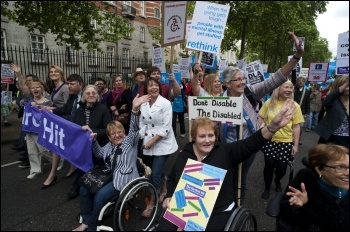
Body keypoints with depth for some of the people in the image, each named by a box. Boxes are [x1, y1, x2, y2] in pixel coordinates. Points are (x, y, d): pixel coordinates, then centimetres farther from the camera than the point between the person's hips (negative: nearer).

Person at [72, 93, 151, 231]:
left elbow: (134, 128, -21)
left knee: (100, 196, -20)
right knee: (85, 188, 0)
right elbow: (99, 153, 21)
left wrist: (135, 110, -41)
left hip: (124, 179, -8)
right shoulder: (109, 146, 17)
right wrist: (93, 139, 3)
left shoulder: (130, 141, -4)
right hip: (110, 175, 8)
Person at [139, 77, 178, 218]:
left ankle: (151, 204, 12)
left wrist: (153, 140, -19)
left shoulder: (165, 103, -12)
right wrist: (141, 139, 0)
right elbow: (142, 123, 9)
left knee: (155, 173, -5)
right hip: (149, 144, 5)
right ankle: (164, 191, 45)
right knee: (158, 171, 19)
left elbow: (166, 127, -17)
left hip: (162, 143, -5)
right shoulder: (143, 104, 4)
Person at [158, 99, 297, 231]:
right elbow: (172, 178, 13)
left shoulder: (225, 151, -8)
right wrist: (169, 197, -2)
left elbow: (251, 144, -24)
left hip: (218, 212, -2)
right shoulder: (184, 154, 1)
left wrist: (273, 126, -39)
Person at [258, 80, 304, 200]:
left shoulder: (295, 106, -4)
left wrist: (296, 144, -4)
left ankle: (277, 181, 42)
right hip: (270, 140, 0)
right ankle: (267, 188, 28)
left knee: (282, 167, 7)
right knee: (269, 165, 5)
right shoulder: (269, 103, -3)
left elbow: (296, 127, -3)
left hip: (286, 142, 0)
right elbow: (261, 119, 3)